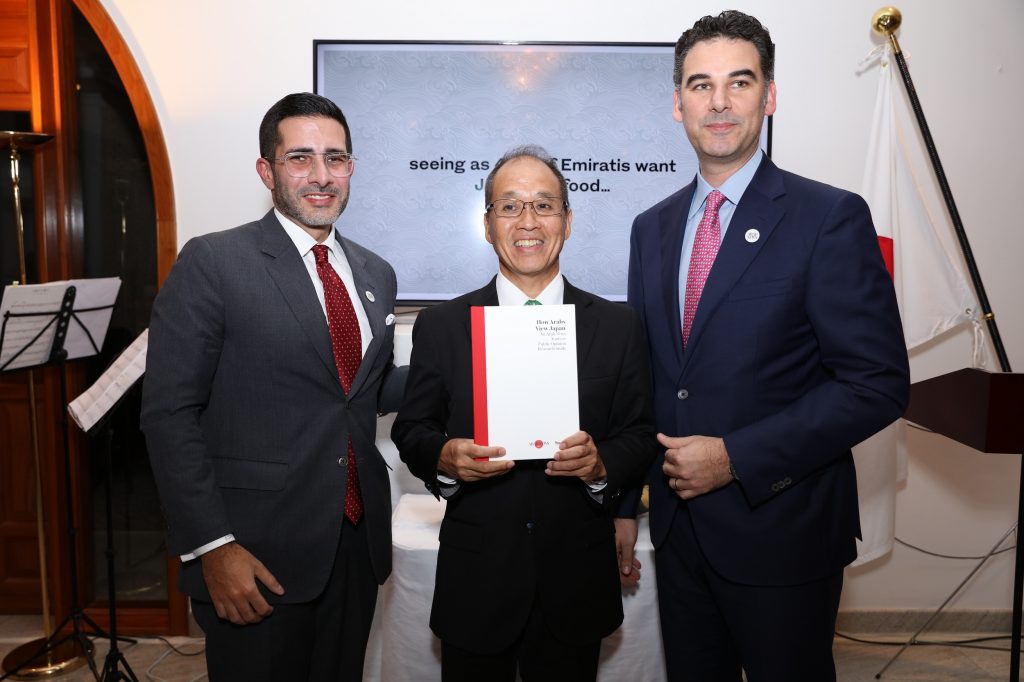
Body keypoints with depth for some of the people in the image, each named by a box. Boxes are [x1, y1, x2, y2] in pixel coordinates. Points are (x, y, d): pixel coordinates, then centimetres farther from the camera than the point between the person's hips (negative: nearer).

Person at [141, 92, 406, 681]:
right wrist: (211, 545, -15)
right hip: (257, 551, -5)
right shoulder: (212, 263, -9)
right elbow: (170, 414, -11)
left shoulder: (377, 273, 9)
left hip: (357, 541, 5)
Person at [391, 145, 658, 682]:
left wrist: (602, 464, -19)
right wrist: (444, 456, -18)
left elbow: (641, 435, 2)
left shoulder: (618, 325, 0)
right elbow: (410, 430, 3)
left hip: (577, 584, 1)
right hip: (474, 583, 0)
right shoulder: (440, 326, -2)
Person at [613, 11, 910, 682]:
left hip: (781, 531, -4)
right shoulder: (652, 228, 6)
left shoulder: (831, 217, -10)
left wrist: (736, 457, -19)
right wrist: (623, 503, 8)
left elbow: (879, 382, -14)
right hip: (678, 525, 5)